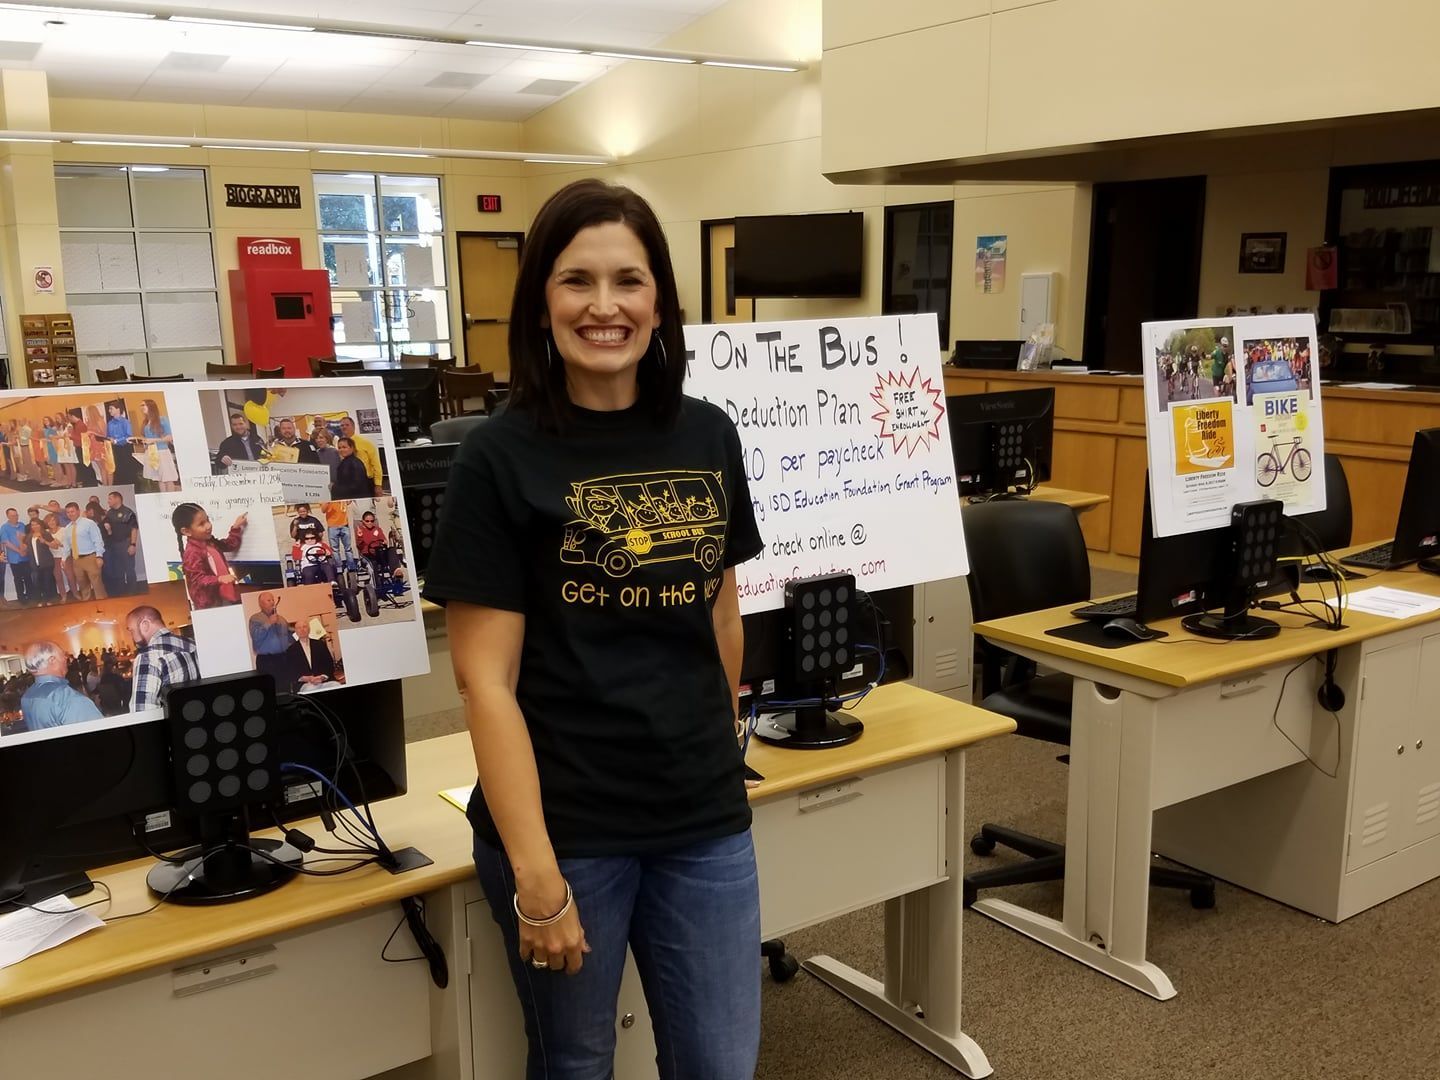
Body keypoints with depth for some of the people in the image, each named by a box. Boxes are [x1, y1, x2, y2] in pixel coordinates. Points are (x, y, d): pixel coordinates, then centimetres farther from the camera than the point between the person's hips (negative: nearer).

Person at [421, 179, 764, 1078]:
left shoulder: (708, 437, 2)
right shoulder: (500, 460, -11)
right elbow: (486, 679, -14)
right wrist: (535, 875, -17)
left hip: (706, 815, 4)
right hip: (564, 824, -3)